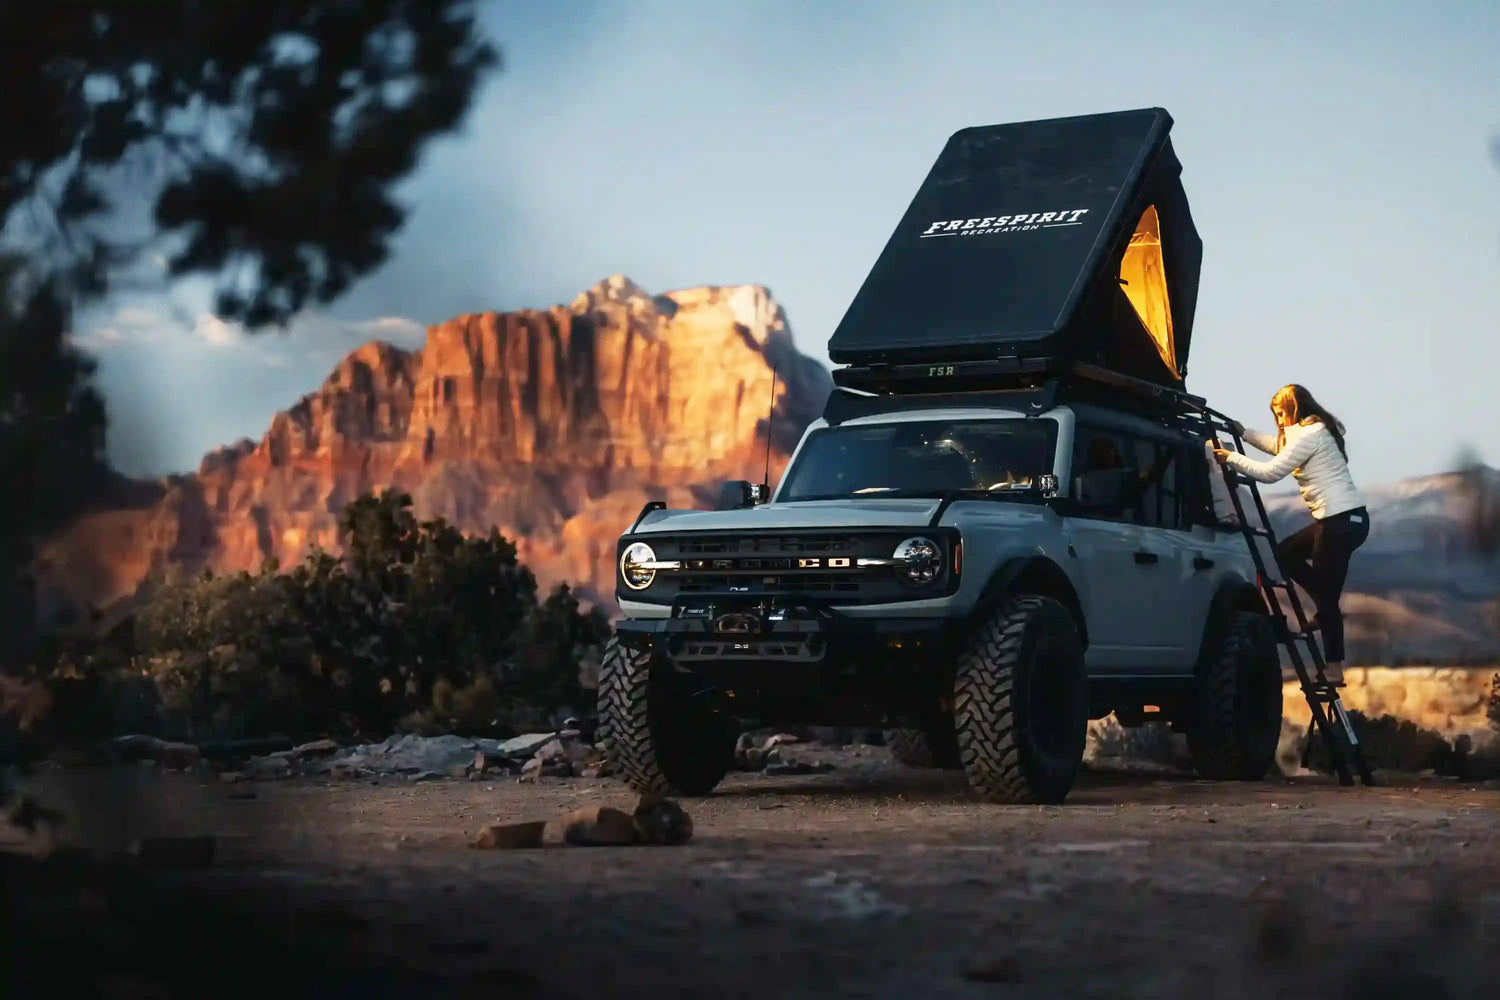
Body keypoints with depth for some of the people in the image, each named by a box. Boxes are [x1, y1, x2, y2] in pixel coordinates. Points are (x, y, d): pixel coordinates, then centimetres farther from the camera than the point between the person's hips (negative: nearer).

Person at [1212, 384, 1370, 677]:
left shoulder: (1309, 435, -13)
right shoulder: (1318, 431, 18)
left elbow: (1269, 472, -15)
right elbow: (1280, 447, 36)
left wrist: (1231, 458, -6)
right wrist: (1245, 434, 35)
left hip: (1341, 521, -10)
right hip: (1343, 518, 10)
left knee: (1326, 596, -6)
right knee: (1286, 552, 20)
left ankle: (1334, 667, -4)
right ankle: (1325, 610, 14)